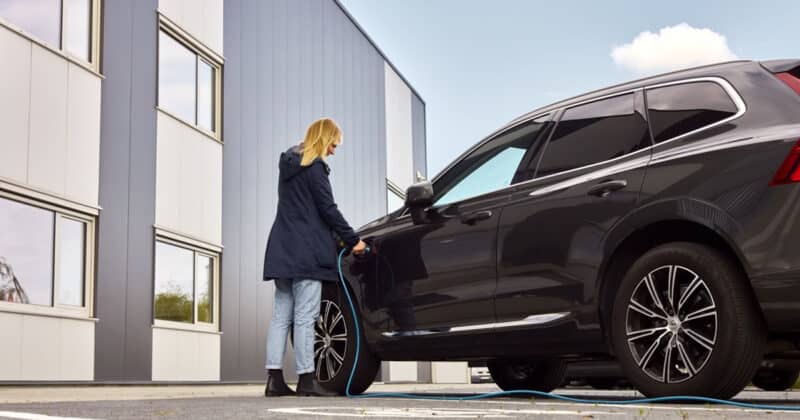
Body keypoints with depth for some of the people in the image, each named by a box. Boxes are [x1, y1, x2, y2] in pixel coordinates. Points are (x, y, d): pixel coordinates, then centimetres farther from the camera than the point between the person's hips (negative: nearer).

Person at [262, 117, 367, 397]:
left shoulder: (288, 164, 18)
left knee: (281, 315, 6)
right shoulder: (314, 167, -9)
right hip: (306, 252, -8)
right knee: (305, 317, -6)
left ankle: (275, 379, 5)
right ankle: (306, 379, -3)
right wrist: (352, 240, -4)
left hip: (282, 249, 8)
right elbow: (328, 209, -12)